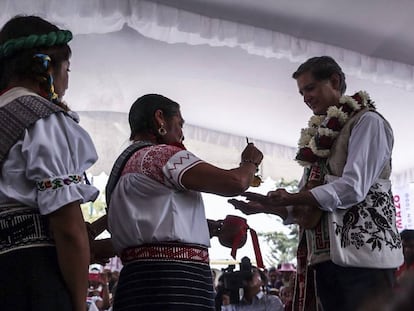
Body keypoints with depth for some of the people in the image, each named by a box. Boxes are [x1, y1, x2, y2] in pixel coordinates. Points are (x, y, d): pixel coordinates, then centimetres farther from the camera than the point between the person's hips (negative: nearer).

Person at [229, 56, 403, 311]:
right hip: (325, 256, 7)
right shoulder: (318, 138, 21)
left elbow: (353, 188, -14)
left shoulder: (367, 122, 0)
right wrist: (267, 207, 2)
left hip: (363, 253, -7)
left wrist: (289, 197, -17)